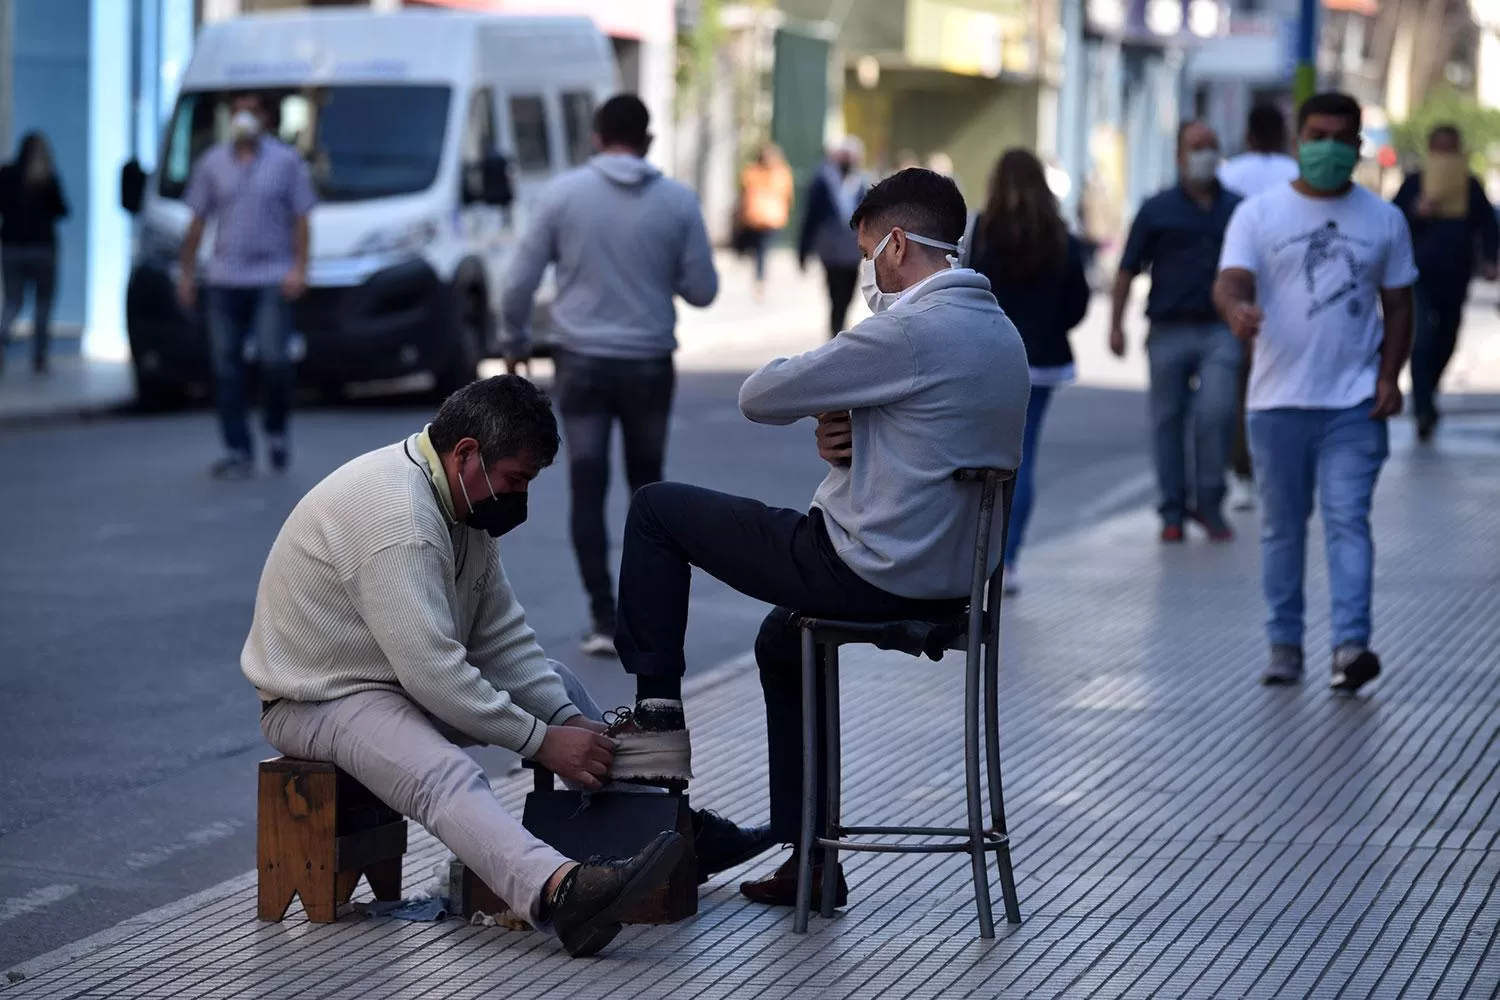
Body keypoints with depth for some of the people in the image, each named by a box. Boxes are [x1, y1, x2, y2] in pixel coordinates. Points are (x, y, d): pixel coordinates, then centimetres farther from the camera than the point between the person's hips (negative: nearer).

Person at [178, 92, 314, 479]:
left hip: (273, 279, -3)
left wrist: (299, 269, -9)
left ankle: (277, 430, 11)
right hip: (223, 280, 3)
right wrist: (186, 273, 8)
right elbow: (197, 222, 12)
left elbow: (300, 219, 2)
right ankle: (238, 451, 5)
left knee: (274, 359, -14)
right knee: (227, 367, 0)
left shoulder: (286, 161, 4)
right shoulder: (212, 163, 10)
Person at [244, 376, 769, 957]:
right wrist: (543, 742, -26)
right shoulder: (396, 513, -28)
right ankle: (559, 893, -60)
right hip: (323, 697, -11)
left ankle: (671, 833, 17)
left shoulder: (466, 499, 4)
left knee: (557, 686, 14)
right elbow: (431, 672, -31)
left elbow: (501, 636, 7)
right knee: (446, 776, -36)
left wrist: (566, 717, -7)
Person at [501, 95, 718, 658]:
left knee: (588, 491, 4)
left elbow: (520, 283, -4)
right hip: (649, 366, 1)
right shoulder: (678, 202, -4)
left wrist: (516, 343, 12)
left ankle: (604, 618, 0)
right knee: (647, 484, 17)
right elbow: (702, 290, -1)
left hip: (582, 364, -1)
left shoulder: (563, 194, -5)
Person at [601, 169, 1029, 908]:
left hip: (872, 573, -9)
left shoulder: (911, 330, -20)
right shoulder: (1000, 333, 9)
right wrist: (849, 439, 0)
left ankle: (657, 717, 10)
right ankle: (807, 857, 33)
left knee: (657, 510, 4)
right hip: (952, 578, 9)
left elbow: (758, 398, -14)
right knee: (784, 638, 36)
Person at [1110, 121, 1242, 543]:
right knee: (1168, 420, 5)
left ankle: (1209, 504, 0)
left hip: (1219, 332, 0)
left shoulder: (1237, 209, 9)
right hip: (1169, 331, 0)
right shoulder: (1158, 210, 5)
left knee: (1216, 412, -15)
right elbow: (1128, 271, 5)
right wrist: (1116, 325, -1)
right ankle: (1173, 511, 15)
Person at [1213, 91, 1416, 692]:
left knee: (1348, 519, -10)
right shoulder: (1258, 214, 3)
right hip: (1278, 399, 0)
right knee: (1281, 526, 8)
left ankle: (1351, 645, -16)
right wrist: (1237, 309, -35)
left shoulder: (1384, 220, 9)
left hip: (1354, 401, 0)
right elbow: (1231, 281, -10)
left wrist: (1389, 377, -2)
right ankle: (1284, 644, 17)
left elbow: (1398, 304, 11)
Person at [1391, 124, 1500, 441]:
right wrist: (1416, 212, -18)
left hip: (1456, 280, 4)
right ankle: (1425, 409, -18)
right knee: (1423, 341, -16)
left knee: (1444, 343, 11)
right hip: (1421, 276, -4)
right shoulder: (1414, 183, 1)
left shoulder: (1471, 186, 9)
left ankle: (1424, 402, 29)